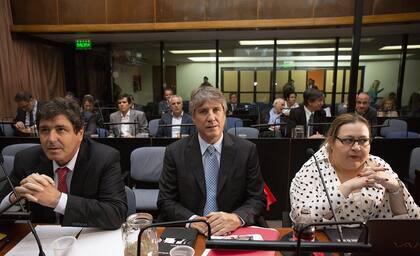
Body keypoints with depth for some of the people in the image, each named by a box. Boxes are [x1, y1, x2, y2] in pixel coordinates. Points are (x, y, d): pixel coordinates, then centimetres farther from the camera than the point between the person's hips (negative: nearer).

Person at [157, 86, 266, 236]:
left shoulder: (247, 150, -2)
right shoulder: (175, 152, -2)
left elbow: (257, 199, 0)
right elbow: (166, 201, -1)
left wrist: (237, 218, -19)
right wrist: (191, 220, -18)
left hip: (232, 233, 2)